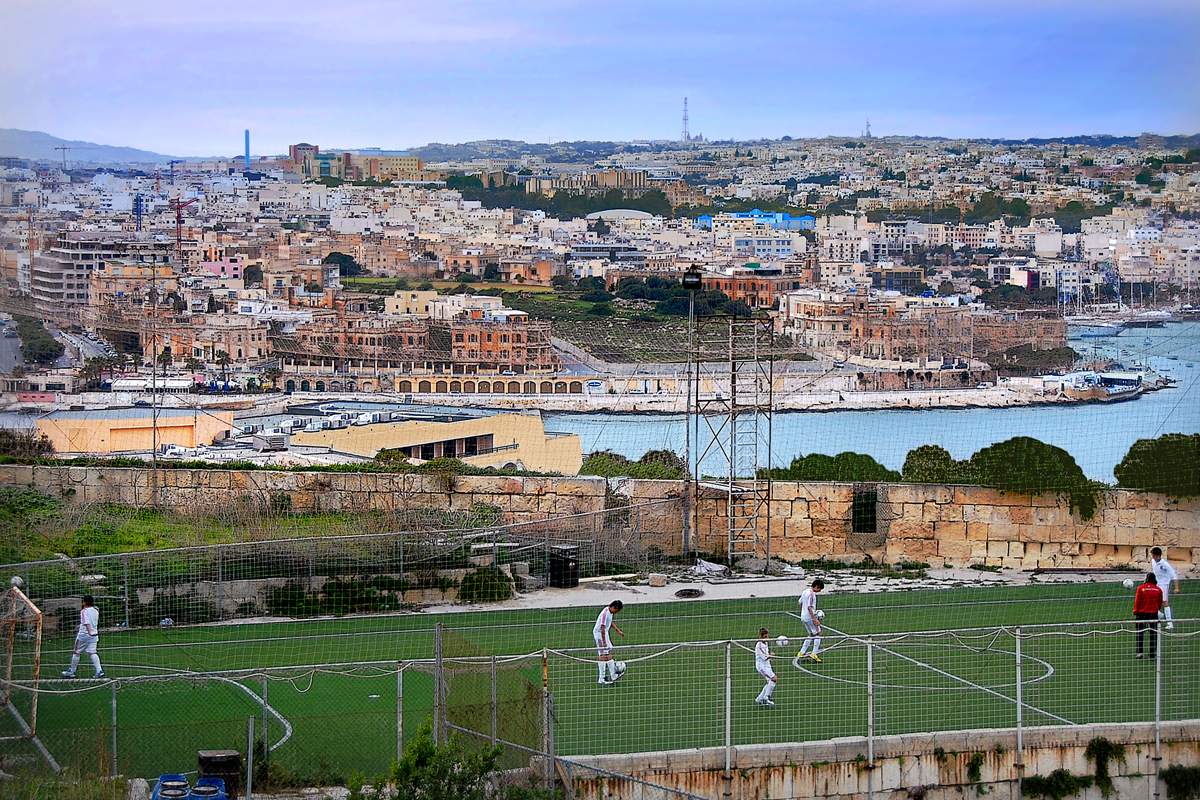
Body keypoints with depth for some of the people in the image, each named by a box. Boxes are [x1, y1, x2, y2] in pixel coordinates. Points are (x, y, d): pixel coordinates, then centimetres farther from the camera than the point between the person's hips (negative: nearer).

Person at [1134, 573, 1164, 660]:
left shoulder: (1141, 588, -9)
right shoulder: (1158, 590, 0)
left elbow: (1137, 601, -7)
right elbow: (1160, 603, 9)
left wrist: (1135, 612, 2)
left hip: (1142, 613, -2)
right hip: (1154, 613, 2)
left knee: (1140, 633, 5)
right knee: (1153, 633, 10)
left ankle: (1139, 652, -1)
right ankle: (1153, 652, 10)